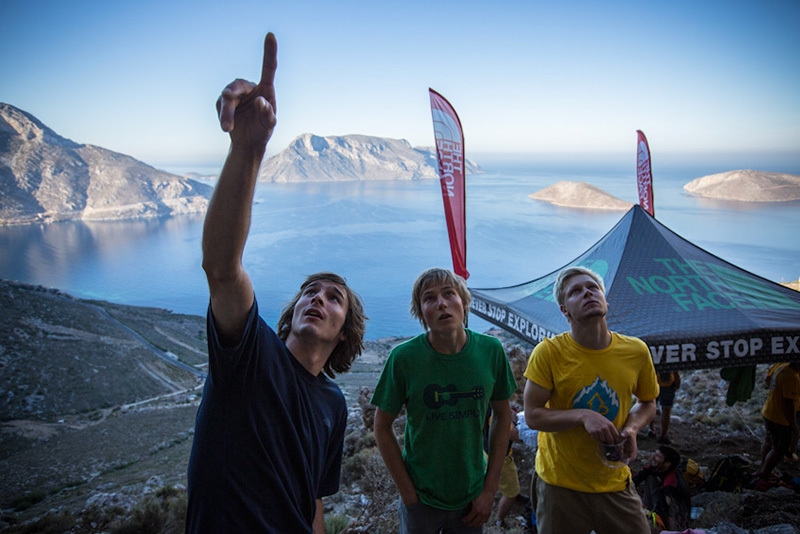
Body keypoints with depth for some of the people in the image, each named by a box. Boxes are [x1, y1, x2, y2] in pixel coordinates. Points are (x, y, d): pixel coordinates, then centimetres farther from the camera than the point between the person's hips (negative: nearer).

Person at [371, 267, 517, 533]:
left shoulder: (491, 351, -12)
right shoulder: (404, 357, -19)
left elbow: (502, 414, -1)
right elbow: (382, 426, -9)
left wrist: (490, 489, -2)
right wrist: (408, 494, -9)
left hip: (473, 498, 2)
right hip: (421, 499, -2)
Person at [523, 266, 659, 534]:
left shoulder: (636, 351, -7)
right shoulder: (548, 352, -16)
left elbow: (648, 403, 10)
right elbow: (532, 415, -13)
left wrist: (632, 428, -11)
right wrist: (583, 416, -26)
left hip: (615, 481, 3)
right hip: (560, 482, -2)